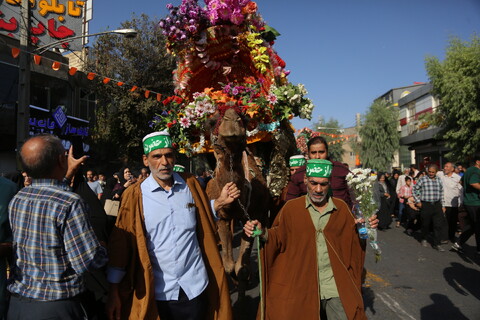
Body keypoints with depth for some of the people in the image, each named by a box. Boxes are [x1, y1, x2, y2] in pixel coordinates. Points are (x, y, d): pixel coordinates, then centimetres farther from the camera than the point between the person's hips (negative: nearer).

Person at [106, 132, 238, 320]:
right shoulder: (134, 196, -8)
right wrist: (114, 292, -5)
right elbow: (122, 243, -6)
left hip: (195, 286, 2)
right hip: (157, 291, -2)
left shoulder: (191, 184, -1)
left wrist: (220, 202, -5)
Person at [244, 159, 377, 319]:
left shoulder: (341, 208, 3)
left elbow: (353, 243, 9)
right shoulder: (291, 208, -3)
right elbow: (279, 238, -3)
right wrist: (263, 234, -21)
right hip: (301, 288, -1)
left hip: (337, 287, 2)